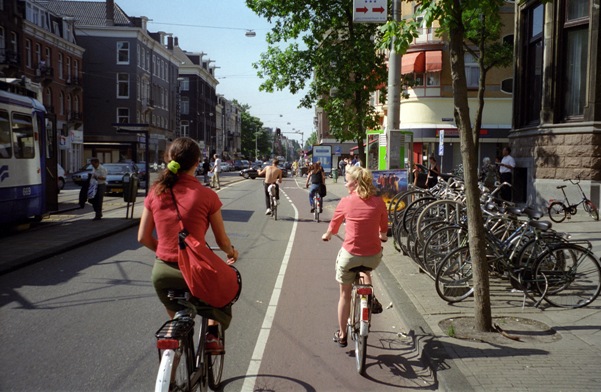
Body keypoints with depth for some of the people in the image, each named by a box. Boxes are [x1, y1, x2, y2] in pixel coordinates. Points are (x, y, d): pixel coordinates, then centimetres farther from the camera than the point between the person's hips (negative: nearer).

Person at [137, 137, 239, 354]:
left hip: (161, 272, 4)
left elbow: (143, 238, 5)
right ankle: (212, 333, 13)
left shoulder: (156, 193, -1)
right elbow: (222, 241, -2)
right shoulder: (206, 195, -11)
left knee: (176, 316, 33)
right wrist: (232, 253, 20)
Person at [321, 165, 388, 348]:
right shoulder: (378, 202, -1)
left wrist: (327, 235, 32)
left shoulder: (346, 202, -5)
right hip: (374, 256, 2)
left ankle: (341, 335, 28)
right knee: (365, 269, 39)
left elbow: (334, 225, 10)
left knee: (345, 294, 18)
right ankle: (372, 299, 20)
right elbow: (384, 228, 15)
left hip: (349, 255, -2)